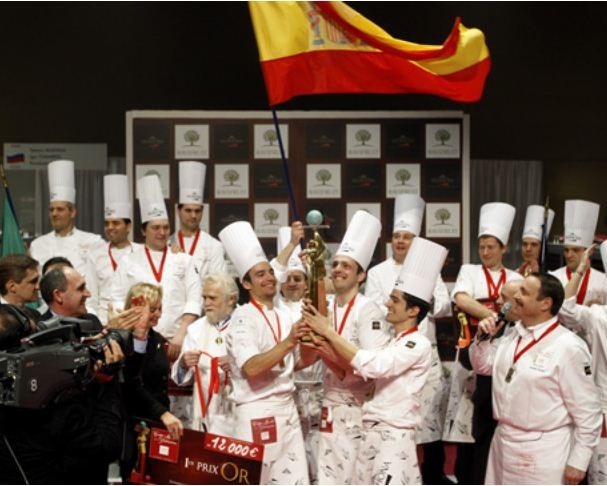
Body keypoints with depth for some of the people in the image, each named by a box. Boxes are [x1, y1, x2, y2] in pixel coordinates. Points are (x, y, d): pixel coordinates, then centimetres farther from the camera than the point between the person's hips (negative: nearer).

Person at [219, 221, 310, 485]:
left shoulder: (284, 317, 12)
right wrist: (288, 343, -29)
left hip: (287, 408, 7)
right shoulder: (243, 317, -10)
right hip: (257, 412, -7)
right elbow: (251, 368, -23)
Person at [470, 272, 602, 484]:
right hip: (503, 443, 7)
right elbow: (484, 366, 21)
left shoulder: (568, 347, -17)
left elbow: (588, 411, -13)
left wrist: (578, 462, -11)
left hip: (543, 453, -7)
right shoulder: (513, 335, 5)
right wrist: (483, 339, 1)